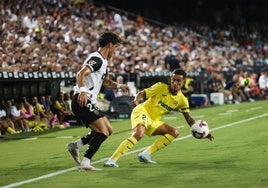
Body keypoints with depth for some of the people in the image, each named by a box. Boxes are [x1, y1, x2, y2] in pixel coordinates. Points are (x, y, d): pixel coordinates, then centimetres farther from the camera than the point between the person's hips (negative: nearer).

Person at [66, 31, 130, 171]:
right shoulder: (96, 59, -12)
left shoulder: (103, 61, 21)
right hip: (83, 100, -10)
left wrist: (119, 86, 18)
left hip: (89, 102, 10)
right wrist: (82, 90, -43)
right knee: (103, 132, -15)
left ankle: (75, 145, 12)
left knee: (108, 130, 12)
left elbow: (106, 81, 36)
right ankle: (85, 162, -16)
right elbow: (81, 74, -27)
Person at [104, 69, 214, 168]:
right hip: (142, 112, -7)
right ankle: (112, 160, -36)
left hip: (153, 121, 7)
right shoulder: (161, 87, -10)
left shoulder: (182, 100, 3)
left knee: (174, 132, -4)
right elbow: (141, 94, -11)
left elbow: (189, 118, 8)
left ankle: (145, 155, -9)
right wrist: (136, 101, -34)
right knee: (138, 134, -33)